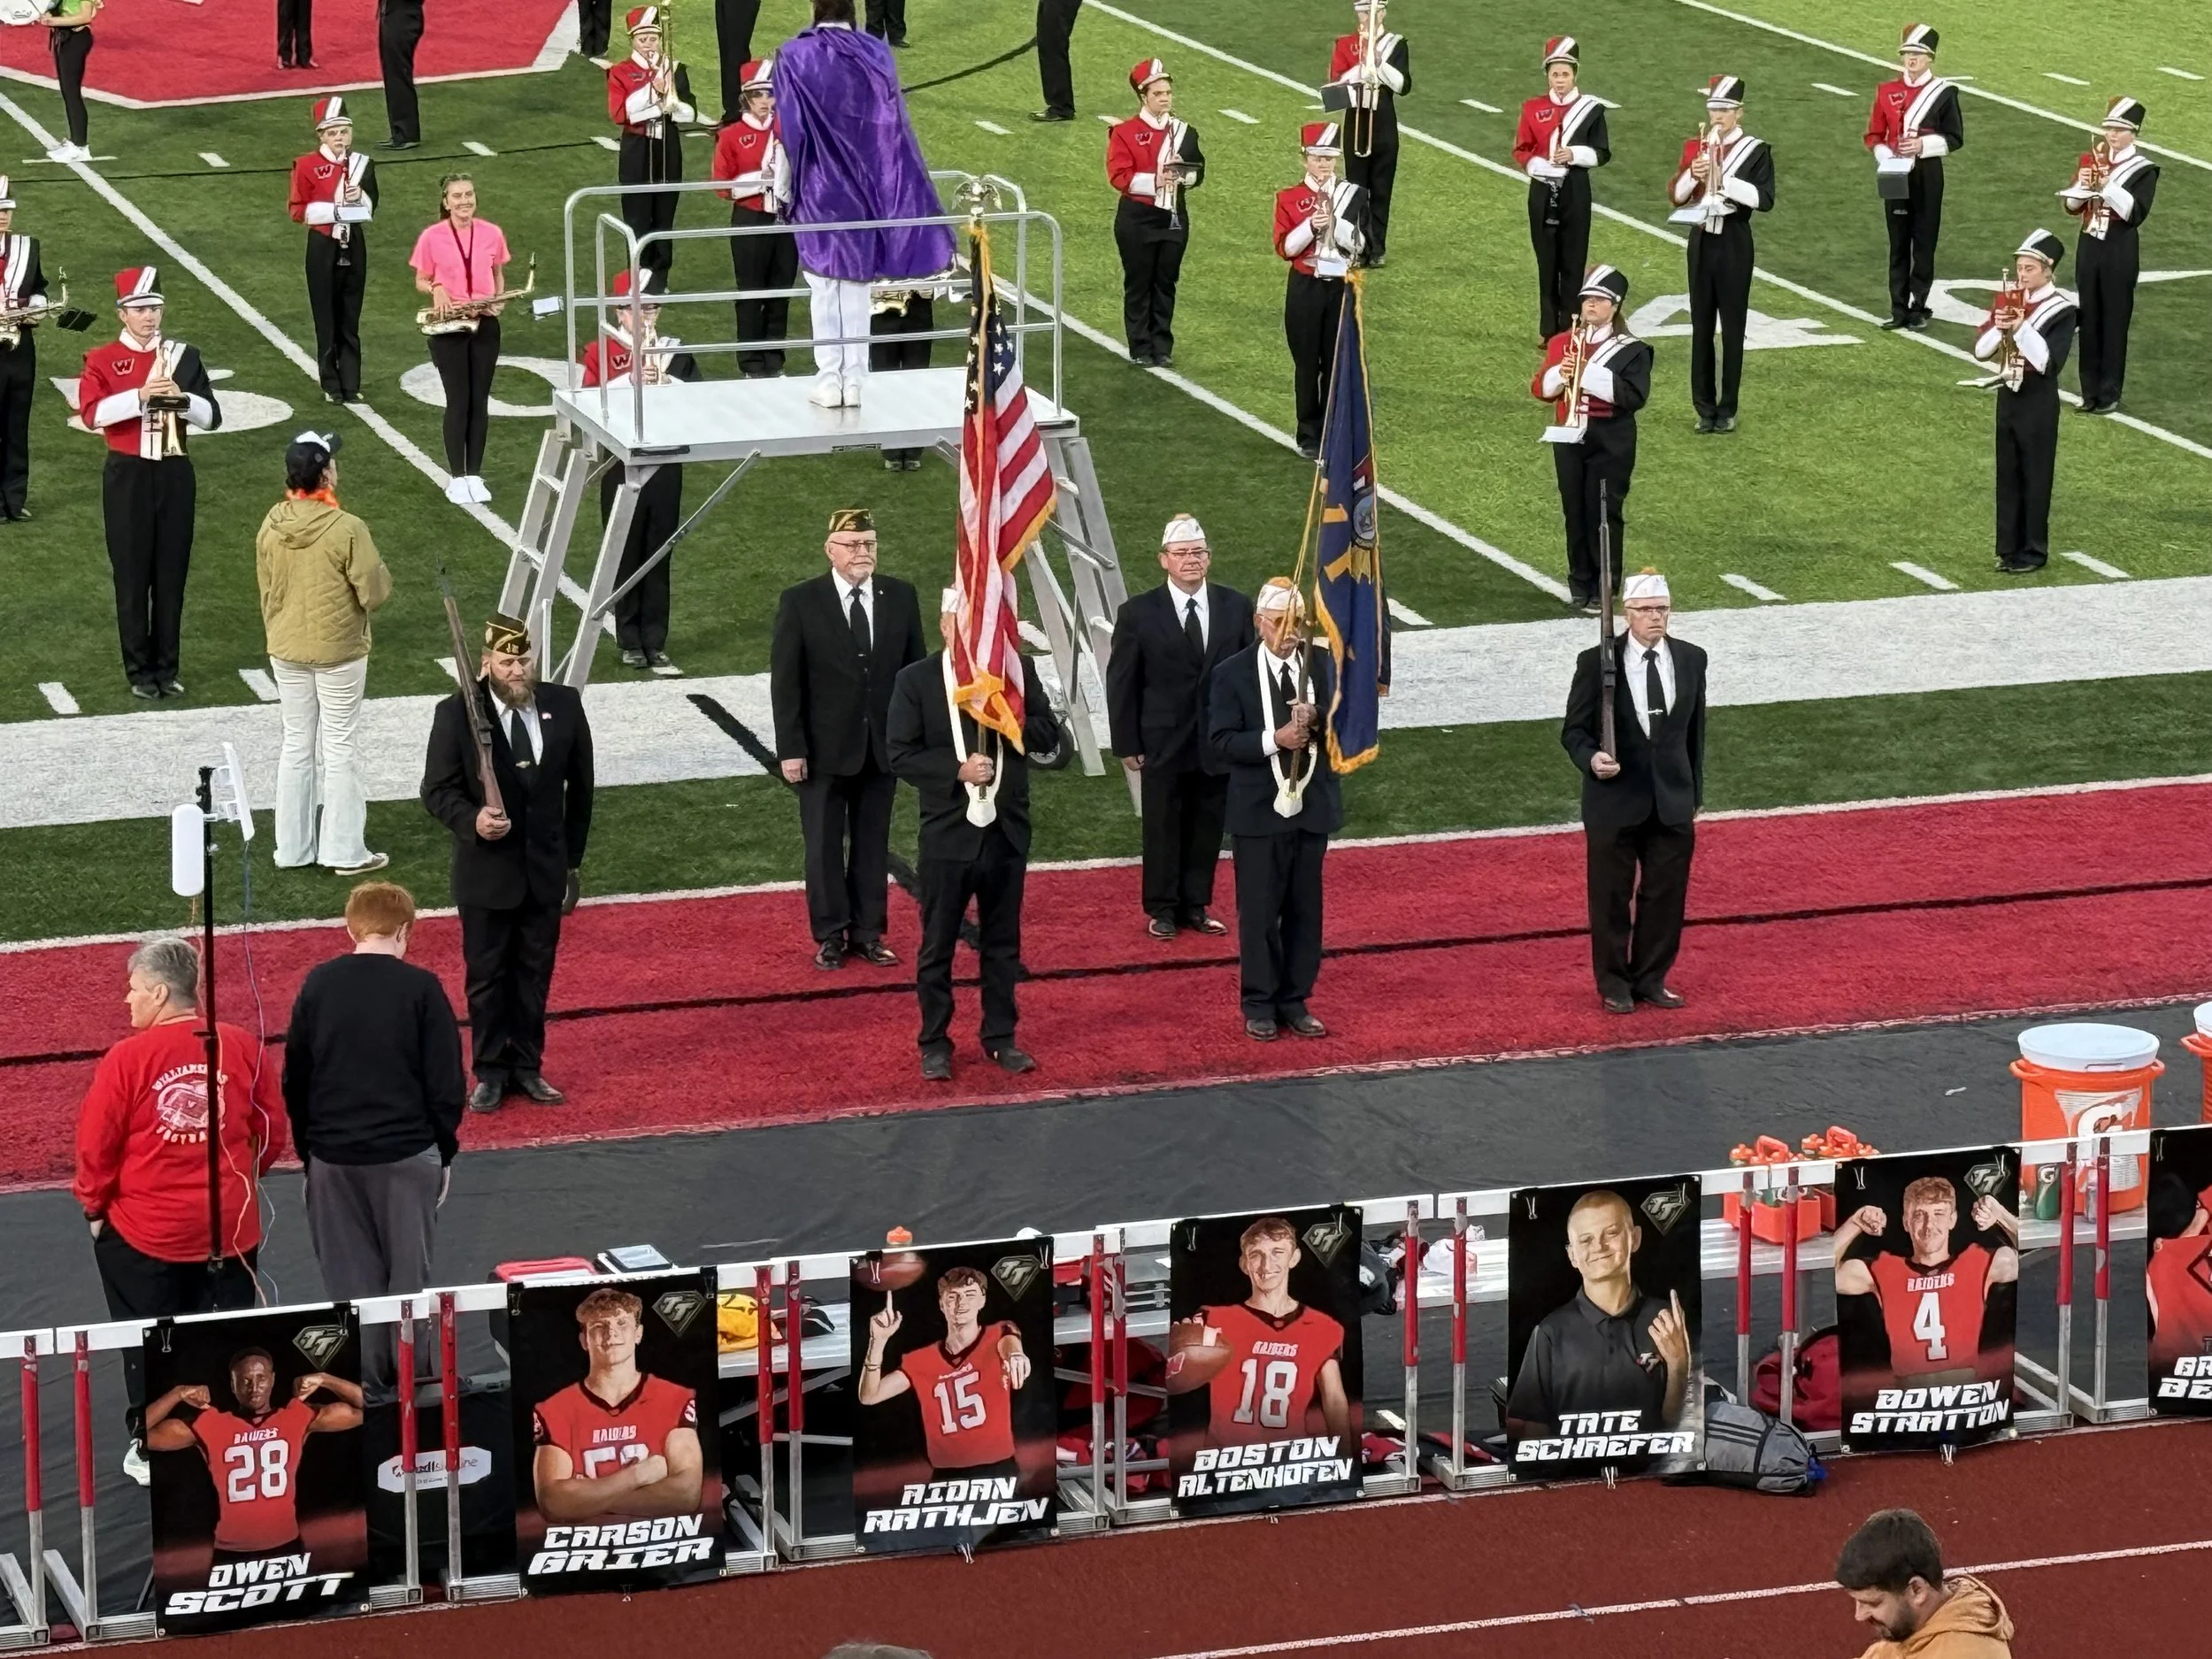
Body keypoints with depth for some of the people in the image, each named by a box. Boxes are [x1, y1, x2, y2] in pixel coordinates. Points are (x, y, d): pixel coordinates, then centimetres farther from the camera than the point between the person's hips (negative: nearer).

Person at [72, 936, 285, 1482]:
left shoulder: (126, 1059, -16)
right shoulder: (243, 1048, -6)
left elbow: (95, 1148, -11)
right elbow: (271, 1132, 3)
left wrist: (94, 1207, 6)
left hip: (145, 1232, -3)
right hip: (231, 1227, 3)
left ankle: (152, 1449, 19)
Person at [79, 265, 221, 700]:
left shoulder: (184, 355, 6)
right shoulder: (102, 359, -1)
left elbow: (212, 417, 2)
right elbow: (91, 412, -17)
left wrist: (181, 398, -17)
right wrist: (140, 396, -27)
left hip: (175, 473, 2)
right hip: (128, 476, -2)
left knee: (172, 574, 5)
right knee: (132, 575, 1)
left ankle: (167, 669, 14)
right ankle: (140, 671, 9)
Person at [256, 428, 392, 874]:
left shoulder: (271, 527, -5)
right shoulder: (346, 529, -21)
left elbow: (266, 594, 7)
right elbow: (374, 592, -16)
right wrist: (381, 569, 5)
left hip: (287, 654, 5)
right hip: (339, 653, -5)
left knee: (297, 744, 15)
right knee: (340, 747, 5)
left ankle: (292, 849, 20)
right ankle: (344, 850, 10)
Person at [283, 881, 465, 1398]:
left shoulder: (318, 985, 0)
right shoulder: (420, 988, -9)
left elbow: (294, 1079, 6)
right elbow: (446, 1082, -6)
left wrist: (307, 1149, 15)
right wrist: (445, 1151, 7)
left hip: (332, 1156, 2)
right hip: (406, 1154, -2)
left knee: (349, 1278, 10)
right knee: (408, 1274, 10)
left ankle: (365, 1380, 14)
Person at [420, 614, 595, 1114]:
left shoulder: (564, 706, -3)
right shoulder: (457, 714, -12)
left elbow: (580, 787, 8)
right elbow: (437, 789, -6)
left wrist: (572, 857, 11)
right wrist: (471, 821, -26)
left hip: (546, 868, 3)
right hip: (487, 871, -3)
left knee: (535, 974, 11)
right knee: (487, 977, 7)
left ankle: (527, 1067, 23)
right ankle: (491, 1072, 18)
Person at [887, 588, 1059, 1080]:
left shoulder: (1019, 670, 2)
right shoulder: (916, 680, -7)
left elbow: (1048, 734, 0)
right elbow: (901, 754, -9)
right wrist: (956, 771, -20)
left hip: (1007, 832, 3)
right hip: (948, 832, -2)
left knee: (1003, 944, 13)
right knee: (937, 946, 6)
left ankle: (1000, 1037, 25)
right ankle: (935, 1044, 17)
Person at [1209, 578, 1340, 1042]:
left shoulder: (1322, 663, 3)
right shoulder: (1232, 673, -7)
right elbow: (1222, 742, -12)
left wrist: (1317, 720, -17)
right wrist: (1274, 740, -25)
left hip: (1312, 807, 3)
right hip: (1259, 810, -3)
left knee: (1305, 910, 9)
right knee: (1259, 912, 3)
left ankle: (1294, 1002, 20)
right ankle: (1260, 1005, 13)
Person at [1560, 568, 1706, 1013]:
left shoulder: (1690, 660, 2)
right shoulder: (1597, 662, -9)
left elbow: (1694, 731, 10)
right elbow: (1574, 730, -4)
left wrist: (1695, 793, 12)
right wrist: (1591, 759, -26)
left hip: (1672, 802, 3)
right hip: (1615, 798, -3)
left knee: (1666, 894, 8)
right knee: (1611, 896, 6)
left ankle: (1650, 979, 23)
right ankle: (1614, 984, 20)